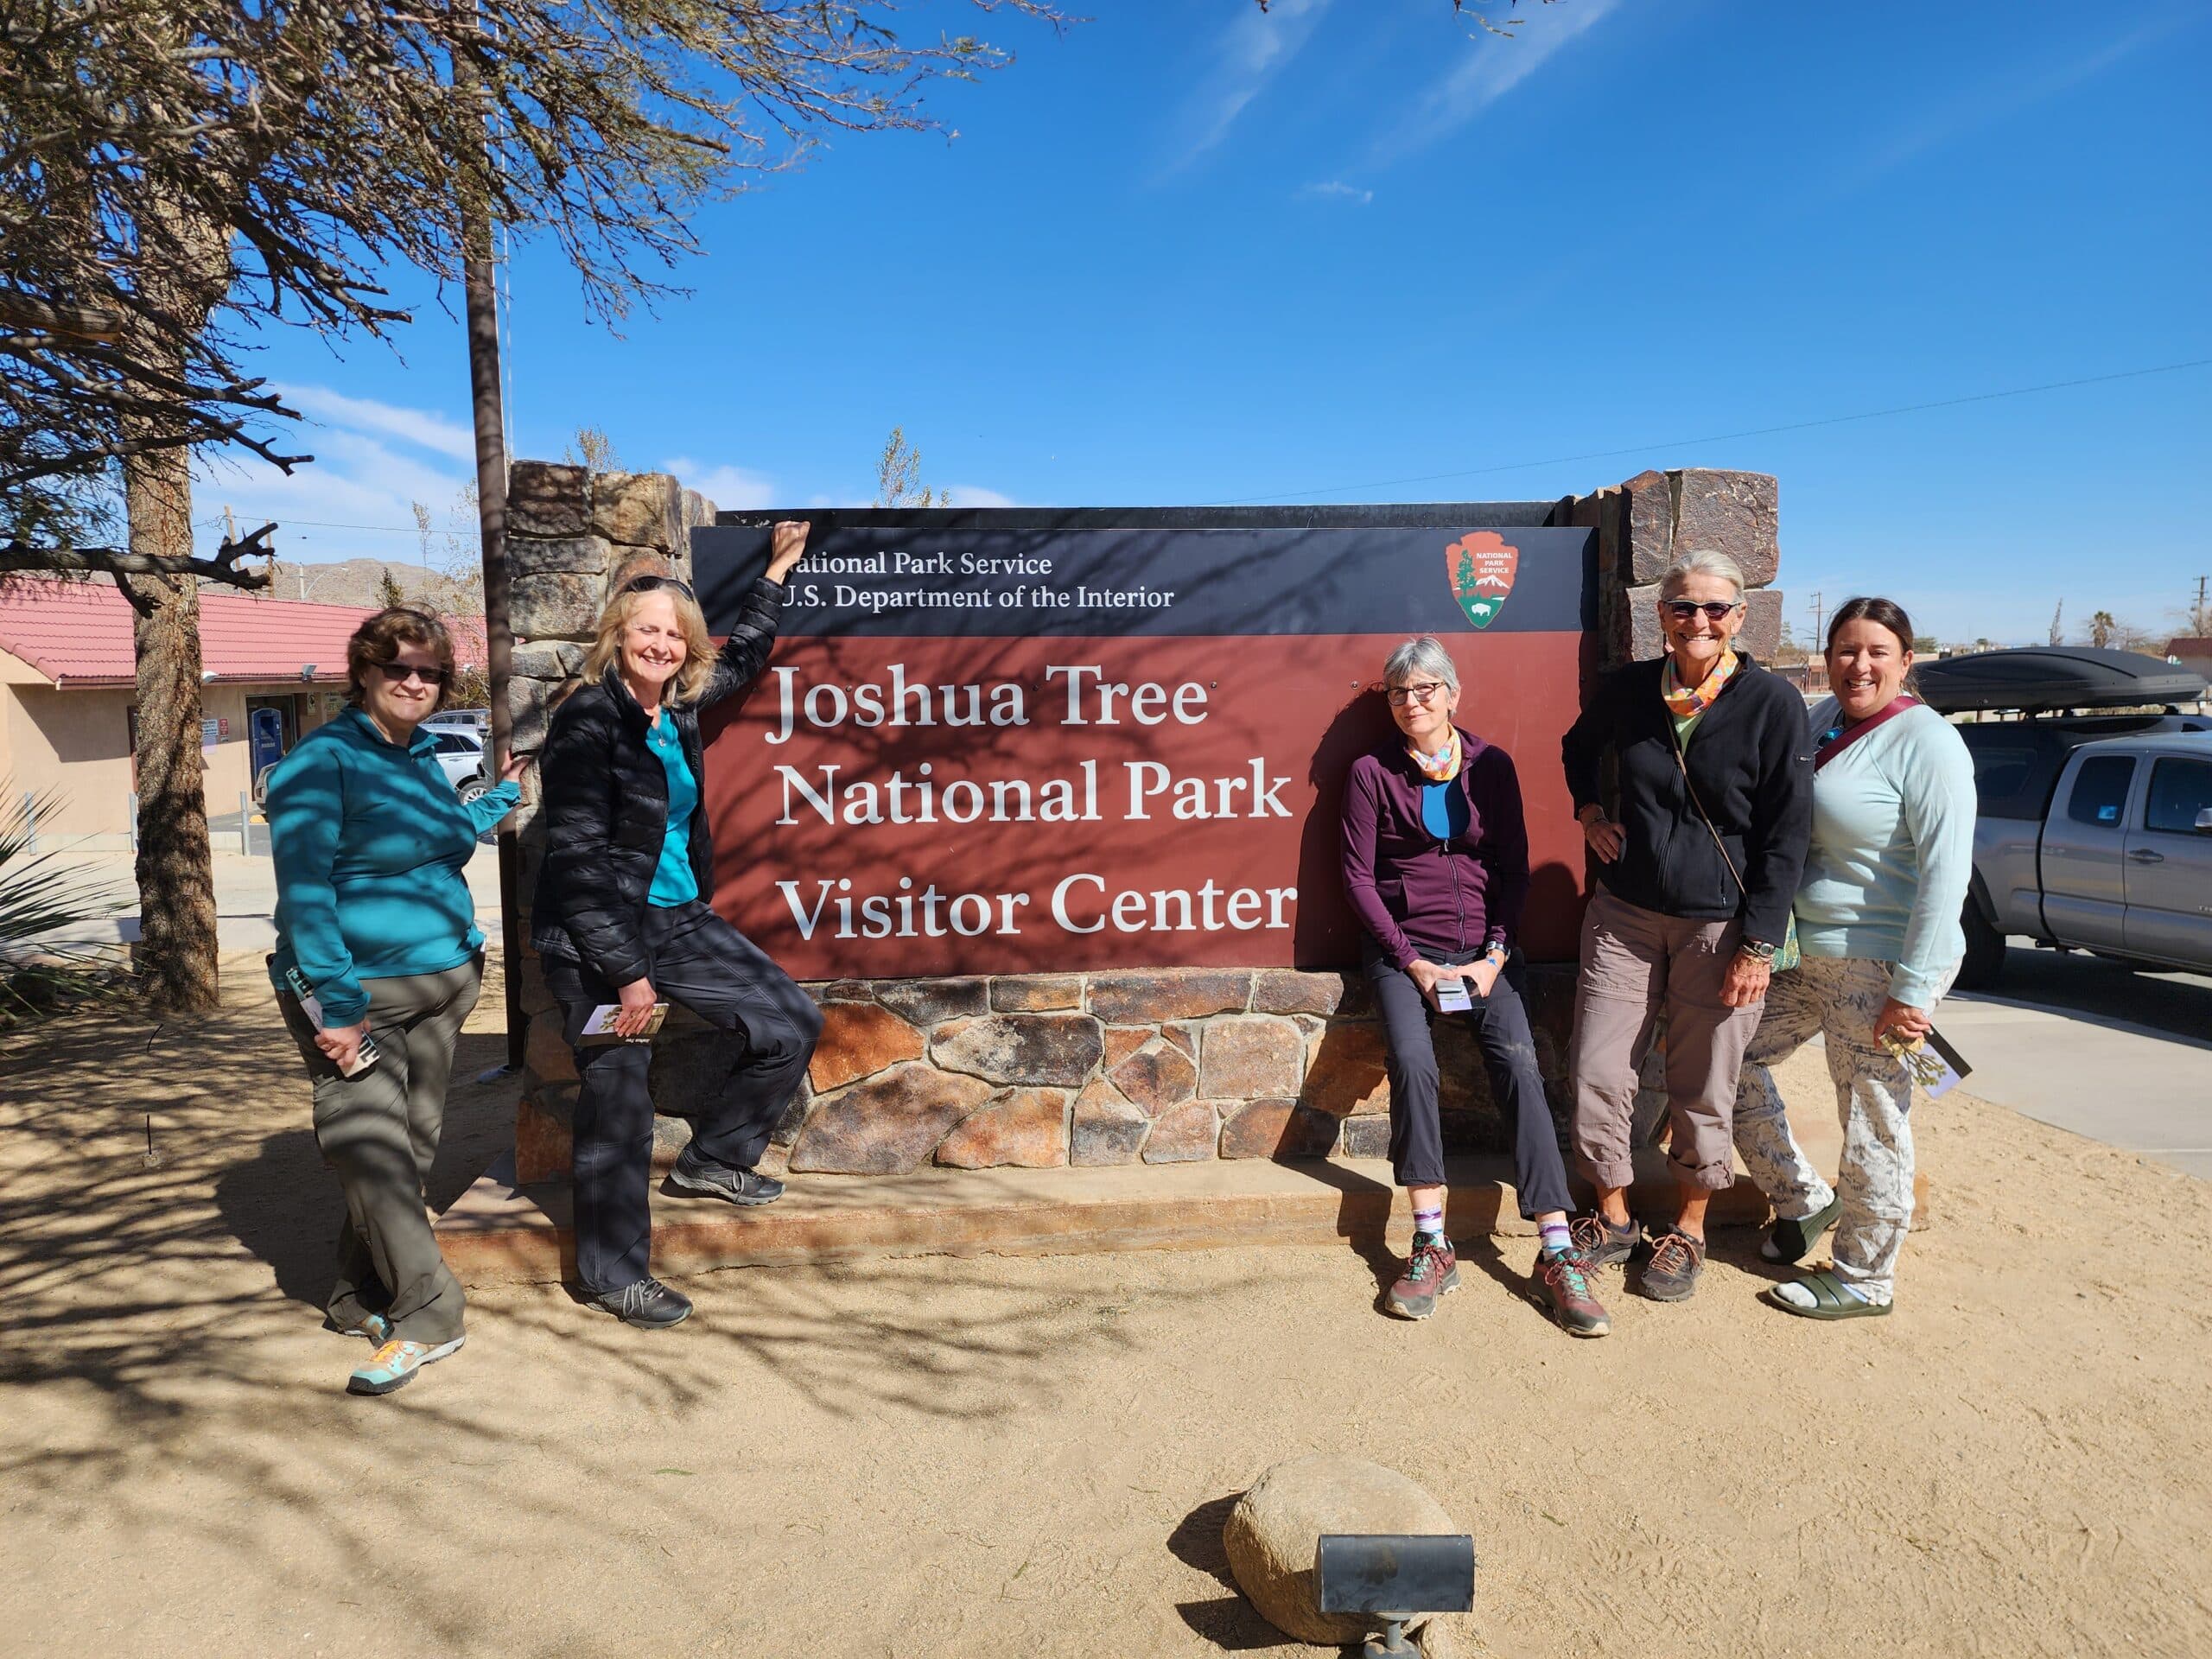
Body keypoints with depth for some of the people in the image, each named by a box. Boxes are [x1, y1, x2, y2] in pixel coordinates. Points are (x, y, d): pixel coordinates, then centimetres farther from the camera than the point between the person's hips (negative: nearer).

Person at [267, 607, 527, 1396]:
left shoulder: (423, 757, 13)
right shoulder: (322, 761, -10)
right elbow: (303, 886, -16)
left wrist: (503, 792, 29)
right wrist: (335, 1001, -21)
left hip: (442, 979, 7)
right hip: (356, 990, -7)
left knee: (412, 1149, 10)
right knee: (373, 1153, -10)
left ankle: (362, 1300, 23)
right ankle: (428, 1316, -2)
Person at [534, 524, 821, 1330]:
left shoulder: (678, 707, 5)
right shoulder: (588, 721, -16)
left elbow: (742, 660, 27)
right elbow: (578, 861, -19)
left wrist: (778, 571, 29)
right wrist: (627, 972, -21)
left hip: (679, 920, 8)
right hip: (598, 938, -8)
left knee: (793, 1025, 5)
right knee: (618, 1101, 1)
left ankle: (711, 1159, 24)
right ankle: (614, 1272, 20)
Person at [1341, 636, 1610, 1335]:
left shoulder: (1492, 766, 6)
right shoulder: (1372, 773, 2)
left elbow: (1514, 866, 6)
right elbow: (1359, 876, -1)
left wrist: (1495, 956, -6)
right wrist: (1412, 962, -9)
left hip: (1483, 947, 1)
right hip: (1402, 948, -1)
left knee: (1519, 1067, -20)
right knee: (1412, 1062, -27)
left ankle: (1557, 1253, -16)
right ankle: (1432, 1246, -18)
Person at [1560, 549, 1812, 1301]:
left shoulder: (1773, 702, -9)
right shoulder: (1628, 688, 0)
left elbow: (1786, 834, -7)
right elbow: (1579, 746, 24)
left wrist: (1758, 944, -10)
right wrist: (1588, 809, 6)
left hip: (1719, 925, -3)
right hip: (1624, 914, 3)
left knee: (1702, 1091, 8)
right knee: (1598, 1075, 3)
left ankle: (1688, 1232, 29)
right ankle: (1612, 1218, 24)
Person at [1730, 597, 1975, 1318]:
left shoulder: (1925, 741, -14)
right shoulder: (1822, 722, 9)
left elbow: (1946, 872, -18)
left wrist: (1913, 989, -20)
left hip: (1880, 965, -8)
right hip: (1806, 953, 8)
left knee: (1872, 1122, 2)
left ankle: (1863, 1280, 20)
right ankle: (1804, 1200, 29)